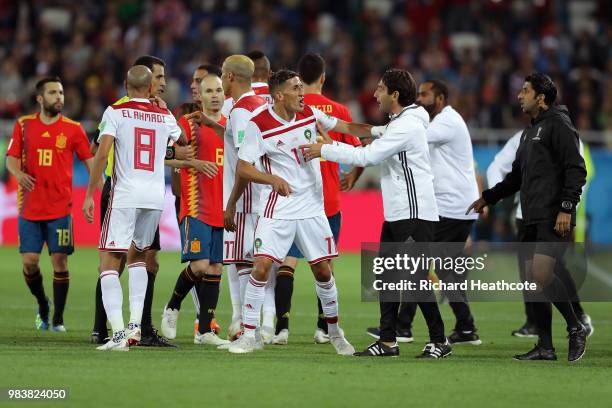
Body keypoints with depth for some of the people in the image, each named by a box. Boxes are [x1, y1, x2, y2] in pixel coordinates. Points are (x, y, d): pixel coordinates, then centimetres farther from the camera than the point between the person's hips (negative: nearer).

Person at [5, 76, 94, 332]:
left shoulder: (73, 129, 3)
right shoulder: (24, 125, 6)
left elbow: (90, 161, 5)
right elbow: (11, 158, 6)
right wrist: (18, 173, -17)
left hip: (60, 208, -1)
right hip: (29, 207, 1)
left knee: (60, 261, -3)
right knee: (29, 261, -3)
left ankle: (58, 319, 7)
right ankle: (42, 305, 24)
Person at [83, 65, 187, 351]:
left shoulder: (116, 112, 0)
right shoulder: (165, 116, 12)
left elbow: (102, 154, -10)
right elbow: (183, 142, 34)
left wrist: (89, 195, -6)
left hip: (125, 195, -4)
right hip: (156, 196, 4)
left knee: (109, 262, -2)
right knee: (137, 256, 25)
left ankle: (119, 333, -15)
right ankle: (135, 323, 11)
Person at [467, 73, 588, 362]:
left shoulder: (558, 124, -7)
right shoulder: (529, 132, 21)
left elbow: (576, 170, -14)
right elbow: (516, 177, 30)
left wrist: (566, 208, -21)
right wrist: (488, 198, 26)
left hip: (554, 220, -9)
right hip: (533, 219, 9)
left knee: (542, 274, -19)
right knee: (532, 279, 5)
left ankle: (575, 328, -4)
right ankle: (545, 347, 9)